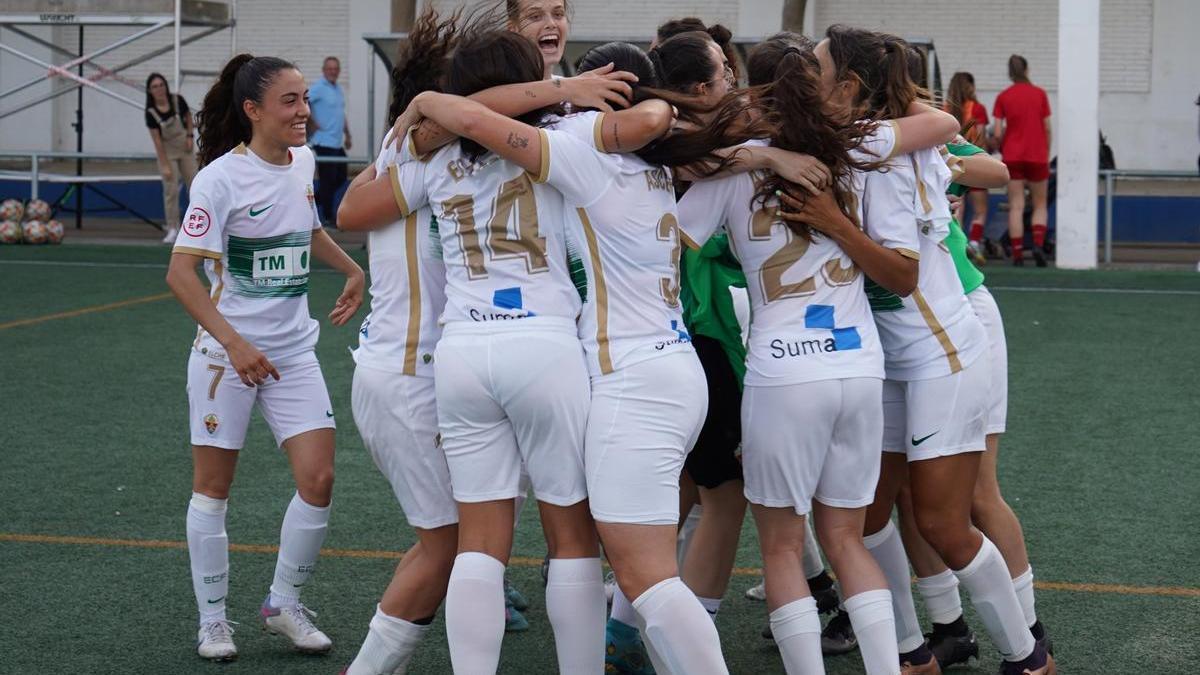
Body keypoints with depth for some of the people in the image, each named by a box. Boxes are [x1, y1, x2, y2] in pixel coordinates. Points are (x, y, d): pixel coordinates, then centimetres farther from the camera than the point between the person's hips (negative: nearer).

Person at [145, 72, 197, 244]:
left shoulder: (178, 100, -15)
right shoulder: (151, 112, -19)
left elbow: (188, 117, 6)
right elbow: (157, 140, -18)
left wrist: (190, 135, -8)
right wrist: (165, 165, -20)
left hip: (185, 146, 2)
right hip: (167, 150, -2)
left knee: (194, 185, 7)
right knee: (171, 189, -6)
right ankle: (173, 229, 1)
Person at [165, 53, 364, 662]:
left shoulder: (302, 162, 3)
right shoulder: (222, 178, -17)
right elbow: (181, 272, -21)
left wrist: (351, 270, 12)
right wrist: (235, 343, -28)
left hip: (293, 351, 6)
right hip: (226, 354, -5)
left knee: (318, 480, -3)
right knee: (213, 486, 4)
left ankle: (284, 606, 15)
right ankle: (212, 619, 18)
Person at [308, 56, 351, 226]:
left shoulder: (338, 89, 16)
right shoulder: (318, 88, -11)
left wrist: (347, 135, 22)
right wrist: (313, 125, -15)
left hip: (337, 143, 9)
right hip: (324, 142, -9)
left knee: (341, 178, 12)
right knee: (327, 180, -4)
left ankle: (314, 199, 24)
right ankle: (327, 217, 3)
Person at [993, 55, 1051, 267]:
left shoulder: (1003, 97, -1)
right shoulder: (1040, 94, 0)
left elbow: (997, 133, -4)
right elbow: (1047, 129, 2)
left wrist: (1001, 149, 15)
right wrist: (1047, 154, 13)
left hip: (1012, 156, 0)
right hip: (1037, 156, 0)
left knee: (1016, 207, 2)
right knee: (1040, 204, 11)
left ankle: (1018, 253, -4)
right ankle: (1038, 243, -10)